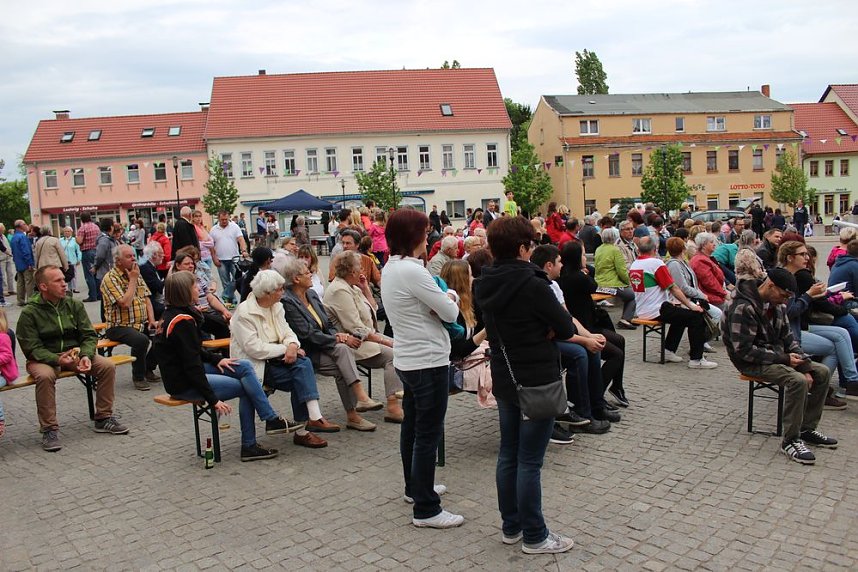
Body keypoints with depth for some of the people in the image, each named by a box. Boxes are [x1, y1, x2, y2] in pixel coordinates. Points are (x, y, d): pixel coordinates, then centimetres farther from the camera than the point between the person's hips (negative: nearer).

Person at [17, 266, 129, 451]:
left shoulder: (75, 305, 2)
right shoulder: (29, 313, -10)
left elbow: (89, 335, 1)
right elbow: (32, 348, -13)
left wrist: (86, 356, -19)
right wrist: (57, 360, -30)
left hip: (75, 353, 4)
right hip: (44, 358, -4)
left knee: (107, 365, -18)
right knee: (45, 376, -37)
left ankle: (103, 419, -5)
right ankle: (49, 429, -22)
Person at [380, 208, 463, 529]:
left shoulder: (389, 268, 8)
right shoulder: (411, 271, -21)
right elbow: (450, 313, -15)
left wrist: (441, 300, -2)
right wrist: (450, 297, 5)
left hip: (407, 359, 10)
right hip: (428, 362, -10)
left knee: (412, 427, 21)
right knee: (428, 435, -3)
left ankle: (415, 487, 36)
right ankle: (426, 510, 5)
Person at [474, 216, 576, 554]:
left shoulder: (485, 285, 2)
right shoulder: (533, 285, -20)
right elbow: (565, 329, -13)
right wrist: (564, 321, 9)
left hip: (504, 380, 8)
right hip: (537, 383, -7)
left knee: (508, 454, 16)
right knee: (529, 462, 2)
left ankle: (511, 527, 28)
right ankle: (534, 537, 15)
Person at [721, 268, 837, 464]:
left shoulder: (777, 305, 6)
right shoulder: (742, 308, -22)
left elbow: (788, 338, 13)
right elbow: (744, 350, -25)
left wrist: (805, 365, -1)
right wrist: (783, 358, -22)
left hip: (777, 355, 9)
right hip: (752, 362, -9)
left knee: (822, 372, 3)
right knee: (797, 380, -29)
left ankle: (807, 428, 14)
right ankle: (790, 441, -18)